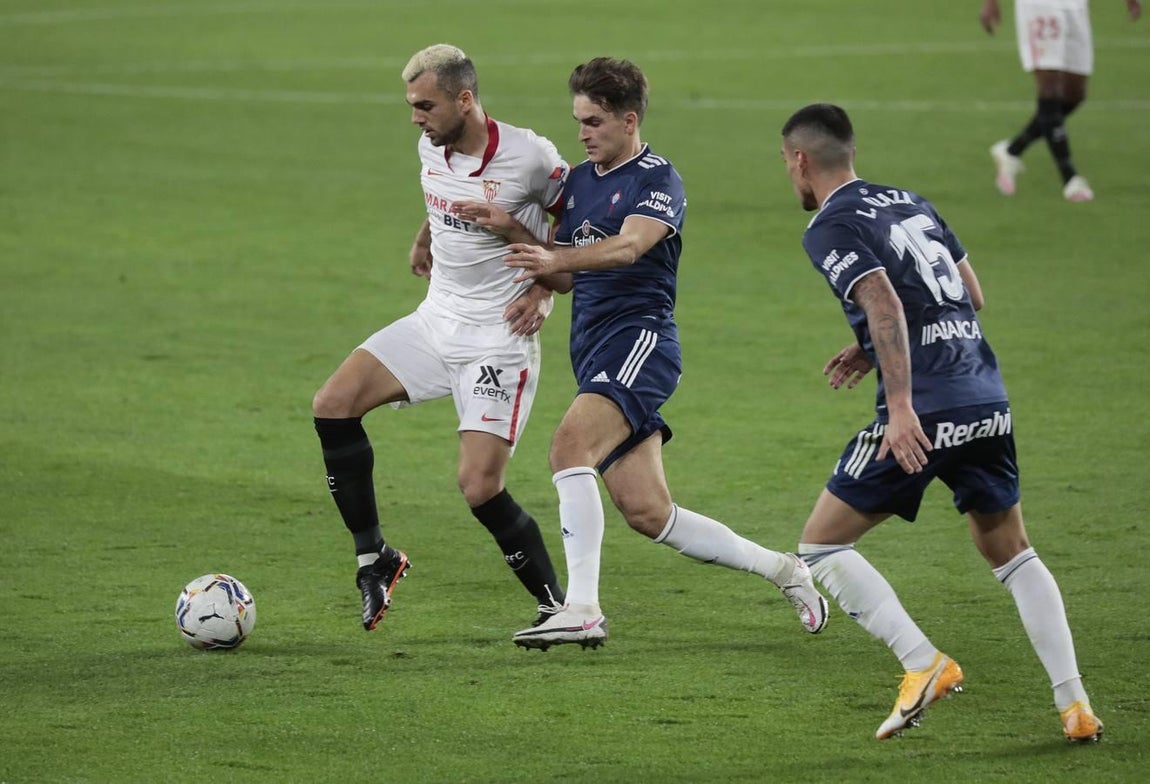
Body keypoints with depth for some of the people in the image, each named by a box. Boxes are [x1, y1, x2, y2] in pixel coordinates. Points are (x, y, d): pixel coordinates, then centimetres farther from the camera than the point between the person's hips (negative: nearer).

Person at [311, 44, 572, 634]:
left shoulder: (529, 157, -17)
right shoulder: (431, 148, 2)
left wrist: (544, 290, -12)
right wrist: (425, 237, 10)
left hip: (499, 337, -7)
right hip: (436, 320, 7)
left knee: (480, 487, -15)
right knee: (333, 406, -7)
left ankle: (557, 607, 2)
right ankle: (373, 559, 4)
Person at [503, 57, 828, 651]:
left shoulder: (658, 181, -7)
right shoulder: (579, 180, 18)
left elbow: (628, 246, -25)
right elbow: (566, 271, 22)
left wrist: (556, 257, -41)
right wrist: (512, 233, 2)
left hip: (640, 340, -8)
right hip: (595, 354, 8)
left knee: (569, 446, -29)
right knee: (648, 514, 4)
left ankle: (582, 608, -32)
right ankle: (782, 569, 20)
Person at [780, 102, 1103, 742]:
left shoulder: (830, 229, -5)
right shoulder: (911, 202, 18)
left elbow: (885, 304, -20)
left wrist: (901, 407, -26)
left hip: (926, 413, -7)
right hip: (988, 398, 7)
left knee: (822, 543, 5)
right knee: (1010, 550, 21)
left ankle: (924, 664, -8)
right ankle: (1075, 703, 10)